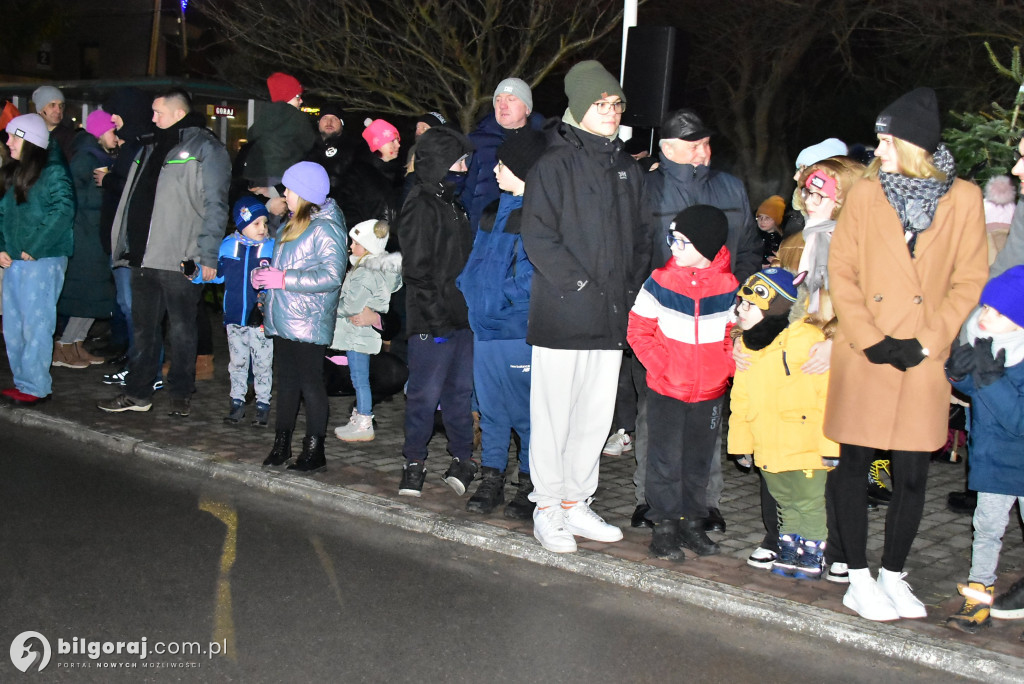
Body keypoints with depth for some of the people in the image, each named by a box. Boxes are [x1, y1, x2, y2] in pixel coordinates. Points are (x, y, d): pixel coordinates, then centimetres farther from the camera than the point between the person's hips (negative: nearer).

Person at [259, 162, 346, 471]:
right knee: (285, 381, 14)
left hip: (309, 323, -9)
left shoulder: (325, 228, -14)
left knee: (310, 383, -1)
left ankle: (314, 450, 7)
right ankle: (282, 443, 23)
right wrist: (265, 275, 5)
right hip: (283, 319, 9)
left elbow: (331, 275, -23)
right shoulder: (293, 225, 15)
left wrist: (284, 280, -21)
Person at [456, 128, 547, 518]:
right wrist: (470, 289, 10)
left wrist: (504, 296, -15)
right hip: (485, 326, 8)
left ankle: (530, 486, 12)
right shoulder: (493, 211, 15)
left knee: (525, 411, 2)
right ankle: (491, 480, 21)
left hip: (518, 329, -8)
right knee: (490, 408, 13)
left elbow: (536, 273, -17)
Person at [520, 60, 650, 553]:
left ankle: (576, 503, 23)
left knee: (596, 417, 11)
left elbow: (640, 240, 20)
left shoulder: (628, 169, 16)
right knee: (553, 416, 0)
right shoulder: (555, 165, -4)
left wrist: (631, 291, 6)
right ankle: (548, 510, 12)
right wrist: (583, 286, -15)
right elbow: (538, 239, -11)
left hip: (612, 319, 6)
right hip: (562, 315, -6)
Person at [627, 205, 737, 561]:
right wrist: (659, 364, -12)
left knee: (699, 459, 13)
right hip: (665, 390, -2)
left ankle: (693, 522, 25)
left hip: (709, 392, 2)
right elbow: (638, 330, -2)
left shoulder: (728, 287, -3)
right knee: (666, 458, 1)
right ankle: (664, 525, 12)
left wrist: (727, 366, -7)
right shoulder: (660, 282, -7)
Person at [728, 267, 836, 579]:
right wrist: (741, 444, 15)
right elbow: (741, 400, 15)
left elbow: (830, 394, -18)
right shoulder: (747, 347, 7)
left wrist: (830, 444, -18)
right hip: (769, 449, 7)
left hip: (806, 445, -7)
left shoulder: (807, 340, -18)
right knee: (786, 505, 19)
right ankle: (788, 551, 32)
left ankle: (813, 555, 20)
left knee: (811, 504, 6)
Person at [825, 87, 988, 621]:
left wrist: (929, 342, -8)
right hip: (862, 358, 0)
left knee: (912, 474, 4)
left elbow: (970, 281, 2)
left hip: (923, 361, 0)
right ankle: (859, 579, 15)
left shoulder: (964, 199, 3)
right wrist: (868, 338, -10)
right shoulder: (865, 194, 4)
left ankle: (892, 575, 21)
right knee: (854, 464, 4)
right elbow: (841, 272, 2)